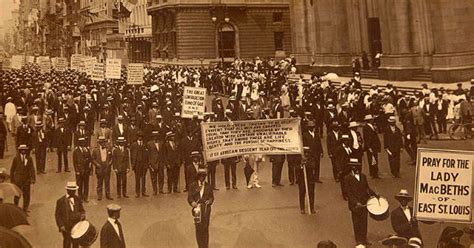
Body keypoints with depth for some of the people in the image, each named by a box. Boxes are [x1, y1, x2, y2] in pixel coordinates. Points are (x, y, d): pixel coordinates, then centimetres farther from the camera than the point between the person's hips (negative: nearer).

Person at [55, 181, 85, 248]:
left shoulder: (78, 199, 2)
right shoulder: (61, 201, -8)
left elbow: (82, 210, 11)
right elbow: (57, 214, -5)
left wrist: (82, 215, -13)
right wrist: (61, 226, -14)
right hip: (66, 227, -3)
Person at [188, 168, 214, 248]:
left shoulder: (208, 186, 11)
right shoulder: (193, 186, 5)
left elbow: (211, 197, 13)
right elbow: (190, 197, 2)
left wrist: (209, 201, -7)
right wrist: (194, 204, -14)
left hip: (206, 209, 1)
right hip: (197, 209, -1)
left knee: (205, 228, 0)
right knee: (198, 228, -3)